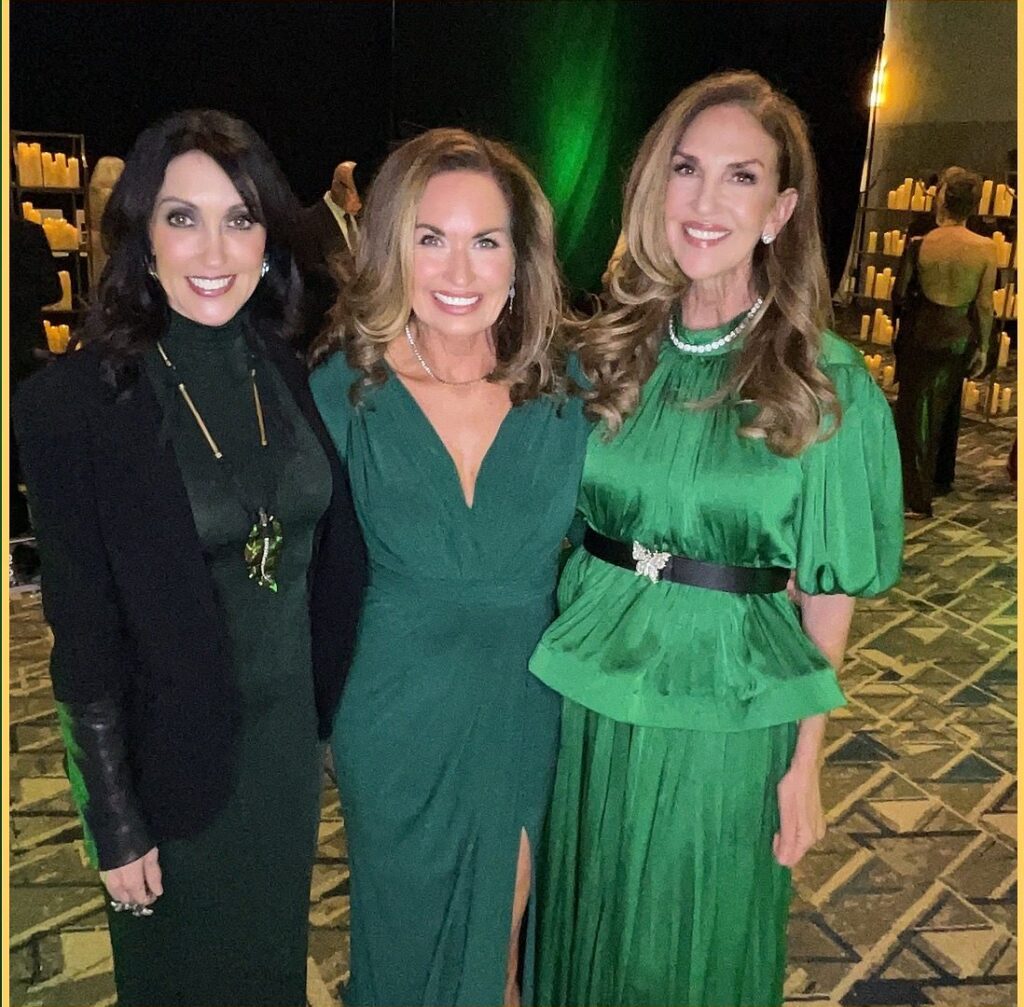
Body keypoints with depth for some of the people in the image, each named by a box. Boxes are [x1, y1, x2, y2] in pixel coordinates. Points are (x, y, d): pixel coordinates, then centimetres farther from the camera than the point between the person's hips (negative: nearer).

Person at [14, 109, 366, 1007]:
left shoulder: (298, 377, -5)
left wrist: (327, 715, 5)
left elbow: (334, 564, 2)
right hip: (174, 757, -3)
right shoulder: (71, 405, -18)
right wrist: (115, 823, -9)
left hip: (291, 736, 4)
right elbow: (83, 632, -14)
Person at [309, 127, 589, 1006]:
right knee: (411, 924, 24)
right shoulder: (344, 391, -12)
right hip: (397, 712, -1)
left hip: (529, 708, 1)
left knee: (507, 924, 24)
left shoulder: (567, 389, -9)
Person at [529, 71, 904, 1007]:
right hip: (589, 692, 3)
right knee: (584, 927, 22)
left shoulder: (826, 382, -10)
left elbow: (827, 588, -6)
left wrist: (806, 758, -4)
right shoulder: (605, 351, -2)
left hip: (729, 710, -2)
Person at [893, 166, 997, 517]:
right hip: (960, 336, 3)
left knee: (916, 411, 5)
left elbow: (899, 295, -6)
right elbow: (984, 305, -5)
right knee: (946, 408, 22)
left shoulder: (920, 245, -15)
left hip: (921, 334, -3)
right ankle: (941, 475, 40)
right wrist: (982, 348, 7)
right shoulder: (986, 248, -10)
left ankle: (916, 497, 5)